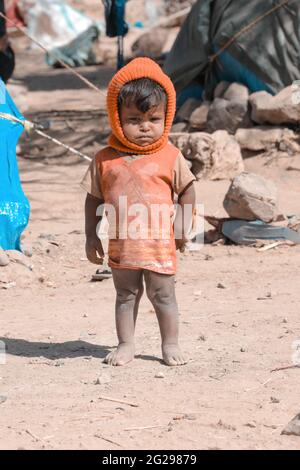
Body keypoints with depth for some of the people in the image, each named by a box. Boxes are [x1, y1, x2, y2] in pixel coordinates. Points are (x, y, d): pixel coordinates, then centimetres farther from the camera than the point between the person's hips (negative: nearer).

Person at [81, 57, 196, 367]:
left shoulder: (170, 157, -5)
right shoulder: (105, 159, -2)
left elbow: (187, 190, 3)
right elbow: (94, 198, 4)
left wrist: (182, 224, -6)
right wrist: (91, 236, 2)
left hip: (160, 243, -1)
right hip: (121, 245, 2)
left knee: (162, 295, 8)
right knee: (126, 295, 13)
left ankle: (170, 345, 19)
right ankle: (125, 345, 22)